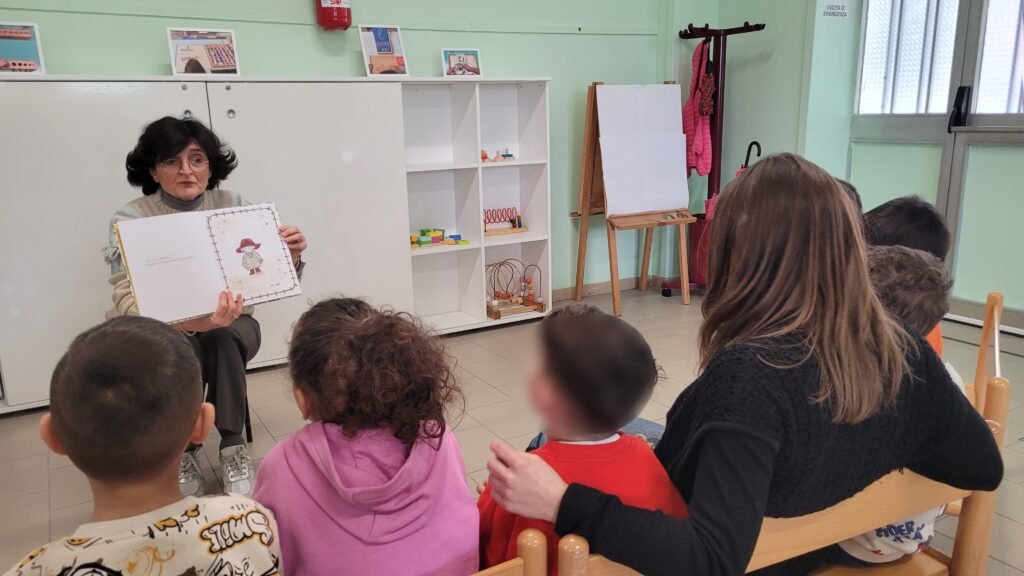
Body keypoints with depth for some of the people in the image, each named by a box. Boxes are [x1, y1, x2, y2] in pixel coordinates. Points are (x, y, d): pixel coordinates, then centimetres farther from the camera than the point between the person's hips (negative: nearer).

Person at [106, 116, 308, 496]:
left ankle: (233, 447, -16)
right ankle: (182, 454, -11)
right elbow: (128, 300, -24)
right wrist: (190, 321, -45)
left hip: (230, 327, 1)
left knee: (221, 338, -33)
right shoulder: (130, 219, -11)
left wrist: (290, 258, -25)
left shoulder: (233, 206, -5)